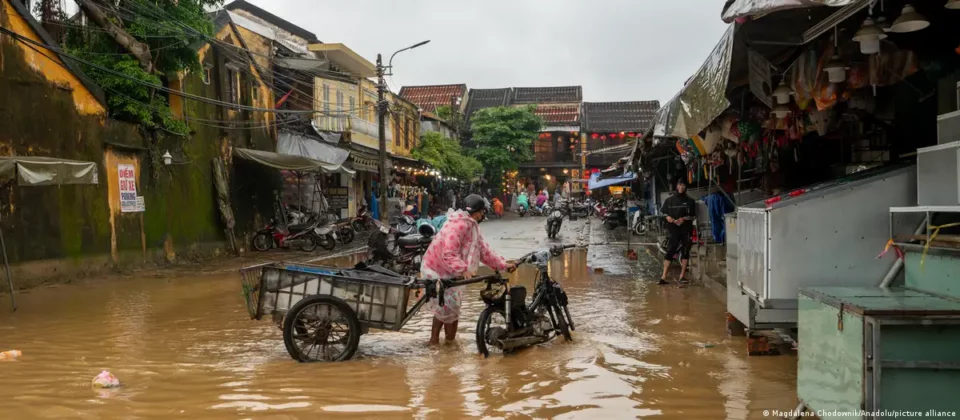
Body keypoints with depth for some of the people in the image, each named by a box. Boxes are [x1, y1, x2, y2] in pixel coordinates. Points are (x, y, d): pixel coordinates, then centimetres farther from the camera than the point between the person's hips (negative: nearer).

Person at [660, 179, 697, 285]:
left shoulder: (690, 201, 6)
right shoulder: (669, 200, 8)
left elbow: (693, 216, 6)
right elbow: (662, 212, 11)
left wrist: (684, 218, -12)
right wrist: (667, 217, -10)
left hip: (686, 229, 1)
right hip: (672, 229, -1)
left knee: (685, 252, 2)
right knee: (670, 251, -6)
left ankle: (682, 276, 10)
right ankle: (663, 276, -8)